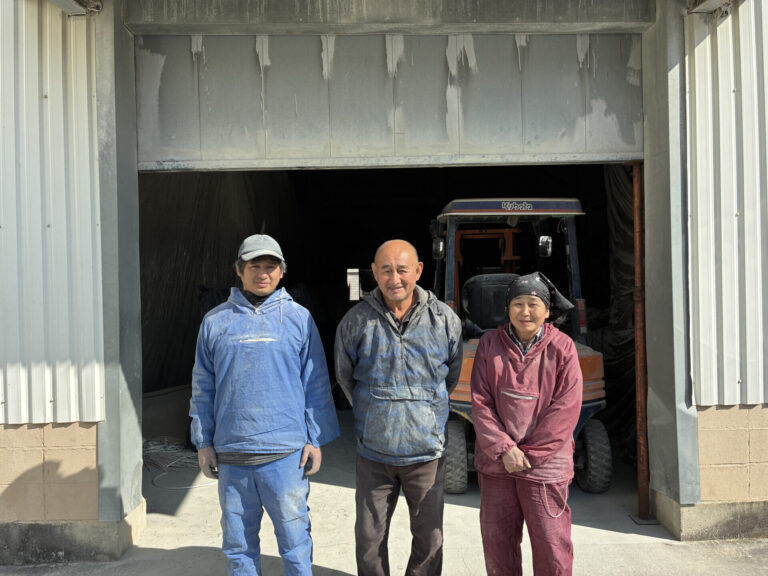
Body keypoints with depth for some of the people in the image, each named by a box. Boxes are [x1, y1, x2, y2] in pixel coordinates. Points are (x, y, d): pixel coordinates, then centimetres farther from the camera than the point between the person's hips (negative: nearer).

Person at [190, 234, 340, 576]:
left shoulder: (299, 319, 3)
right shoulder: (215, 322, 7)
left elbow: (315, 384, 4)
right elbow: (203, 388, 11)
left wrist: (315, 440, 0)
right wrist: (203, 442, 7)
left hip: (286, 454, -2)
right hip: (230, 455, 2)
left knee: (294, 540, 4)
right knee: (238, 543, 13)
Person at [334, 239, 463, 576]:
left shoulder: (445, 320, -5)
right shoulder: (356, 322, -6)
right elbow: (345, 378, 10)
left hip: (427, 452, 0)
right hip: (374, 452, 0)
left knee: (429, 539, 11)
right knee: (369, 541, 11)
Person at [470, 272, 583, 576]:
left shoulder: (562, 348, -5)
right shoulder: (489, 344, 1)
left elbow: (565, 410, -8)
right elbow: (480, 403, -1)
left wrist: (530, 453, -10)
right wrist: (504, 449, -11)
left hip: (545, 466, -2)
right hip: (495, 464, 2)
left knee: (552, 546, 3)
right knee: (497, 544, 13)